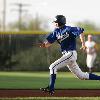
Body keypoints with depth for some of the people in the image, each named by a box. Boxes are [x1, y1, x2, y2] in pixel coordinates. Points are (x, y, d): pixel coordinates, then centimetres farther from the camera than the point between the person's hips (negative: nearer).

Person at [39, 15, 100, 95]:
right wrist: (44, 45, -17)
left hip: (71, 54, -8)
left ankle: (51, 88, -12)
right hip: (66, 55, 8)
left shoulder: (69, 29, -12)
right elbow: (49, 42, 5)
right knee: (81, 75, 13)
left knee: (53, 67, -14)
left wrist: (83, 43, -9)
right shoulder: (56, 32, 9)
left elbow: (81, 31, -4)